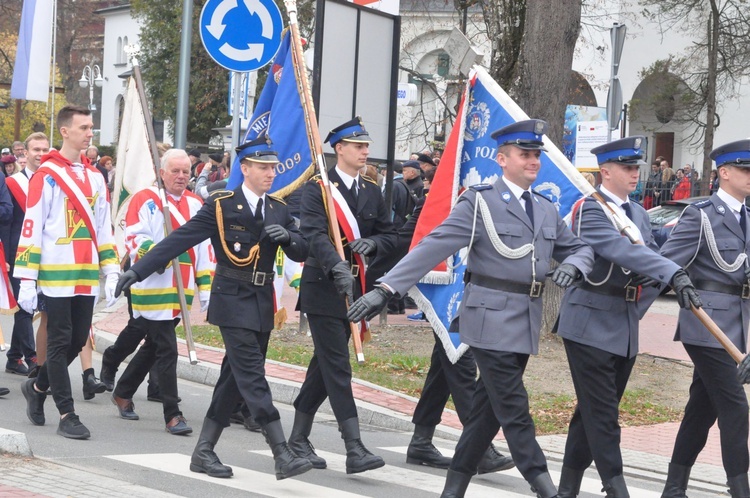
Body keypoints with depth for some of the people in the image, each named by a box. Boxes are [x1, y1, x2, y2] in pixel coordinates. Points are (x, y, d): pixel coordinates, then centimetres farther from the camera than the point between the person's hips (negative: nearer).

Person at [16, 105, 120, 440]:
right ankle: (66, 415, 2)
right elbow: (31, 229, -8)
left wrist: (111, 273, 10)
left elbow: (103, 229, 17)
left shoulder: (95, 178, 13)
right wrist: (27, 280, -12)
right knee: (60, 342, -2)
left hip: (86, 276, 6)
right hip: (56, 275, -6)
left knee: (78, 340, 9)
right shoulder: (47, 175, -6)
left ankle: (38, 387, 31)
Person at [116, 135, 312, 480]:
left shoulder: (278, 210, 11)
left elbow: (301, 253, 8)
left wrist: (288, 237, -15)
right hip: (232, 300, -6)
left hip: (262, 303, 6)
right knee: (253, 377, -12)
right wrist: (138, 270, -10)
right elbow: (180, 240, -6)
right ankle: (282, 455, -18)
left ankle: (204, 451, 17)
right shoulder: (221, 205, -5)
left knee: (234, 378, 9)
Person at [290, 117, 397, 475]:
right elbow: (314, 233, -21)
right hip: (323, 287, -7)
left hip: (354, 288, 7)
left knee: (325, 366, 12)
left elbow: (390, 234, 16)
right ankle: (354, 449, -14)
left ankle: (298, 439, 23)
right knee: (337, 368, -9)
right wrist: (337, 266, -37)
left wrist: (372, 243, -8)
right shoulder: (318, 188, -7)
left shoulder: (371, 192, 14)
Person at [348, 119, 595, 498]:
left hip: (526, 322, 7)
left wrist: (572, 266, -7)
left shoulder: (547, 210, 13)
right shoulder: (479, 203, -6)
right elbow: (434, 247, -12)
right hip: (491, 320, -6)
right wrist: (386, 289, -20)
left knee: (488, 409, 10)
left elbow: (579, 249, 20)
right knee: (514, 410, -7)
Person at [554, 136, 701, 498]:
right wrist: (674, 274, -40)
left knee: (593, 410, 13)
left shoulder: (637, 213, 14)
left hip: (625, 325, 8)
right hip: (591, 323, -8)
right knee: (602, 412, -5)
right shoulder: (589, 210, -13)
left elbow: (649, 254, 10)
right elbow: (622, 250, -28)